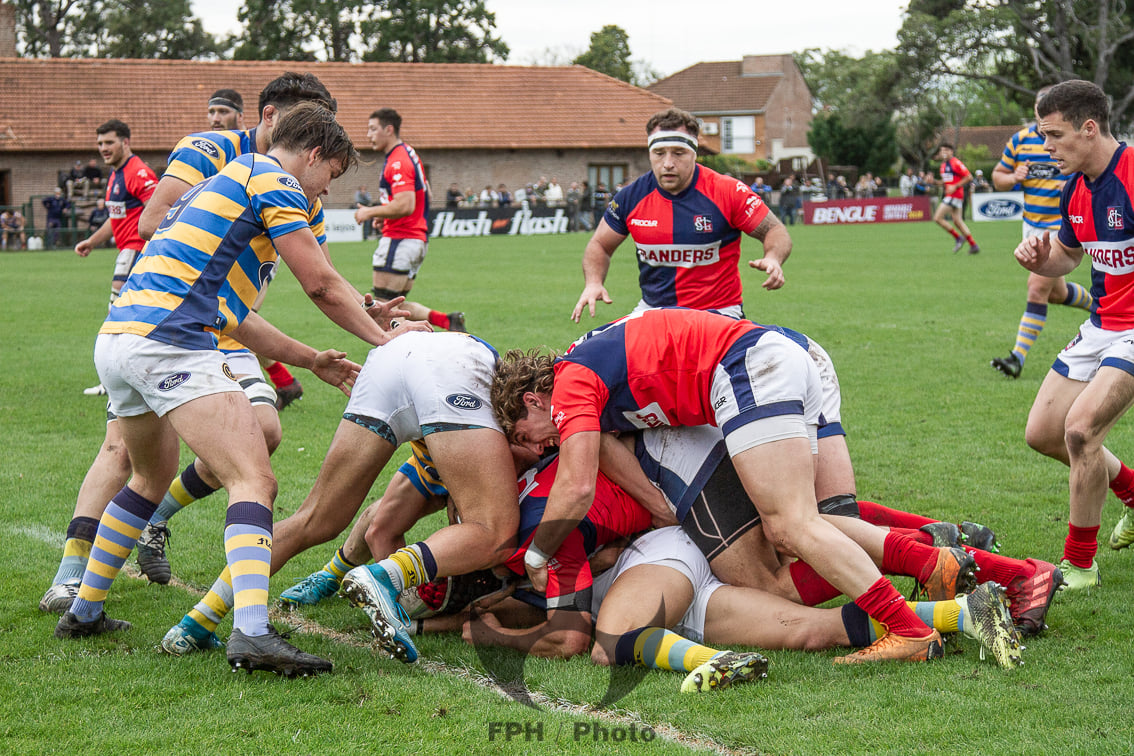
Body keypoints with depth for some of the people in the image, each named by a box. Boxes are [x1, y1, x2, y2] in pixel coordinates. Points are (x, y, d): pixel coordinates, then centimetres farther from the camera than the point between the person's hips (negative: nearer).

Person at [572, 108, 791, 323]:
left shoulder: (728, 192, -11)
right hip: (652, 312, 3)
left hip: (718, 314, -3)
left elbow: (775, 231, -3)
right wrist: (593, 282, -7)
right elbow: (600, 245, 13)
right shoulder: (632, 197, -1)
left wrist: (772, 258, -25)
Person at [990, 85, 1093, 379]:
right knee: (1056, 293, 17)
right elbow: (998, 176, 11)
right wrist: (1013, 178, -13)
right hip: (1032, 226, 6)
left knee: (1038, 287, -16)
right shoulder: (1021, 139, 1)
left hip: (1062, 226, -6)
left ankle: (1019, 356, -15)